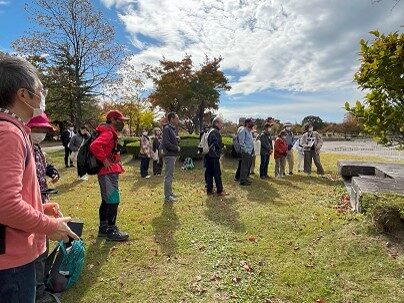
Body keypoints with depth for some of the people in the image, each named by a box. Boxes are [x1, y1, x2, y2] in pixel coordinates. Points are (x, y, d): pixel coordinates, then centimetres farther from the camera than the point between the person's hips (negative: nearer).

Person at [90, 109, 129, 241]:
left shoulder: (110, 132, 16)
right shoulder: (108, 133, -17)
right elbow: (94, 146, -33)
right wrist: (105, 160, -23)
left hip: (108, 172, 11)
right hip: (109, 172, -11)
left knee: (106, 201, 17)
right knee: (114, 201, -5)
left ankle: (103, 228, 28)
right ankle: (111, 231, 5)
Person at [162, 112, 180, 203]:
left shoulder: (172, 129, 15)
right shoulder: (167, 129, -15)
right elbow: (166, 143, -23)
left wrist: (176, 139, -1)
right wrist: (177, 148, -14)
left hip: (173, 155, 10)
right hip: (169, 155, -10)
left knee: (170, 175, 18)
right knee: (168, 176, -3)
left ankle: (170, 192, 30)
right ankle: (167, 196, 5)